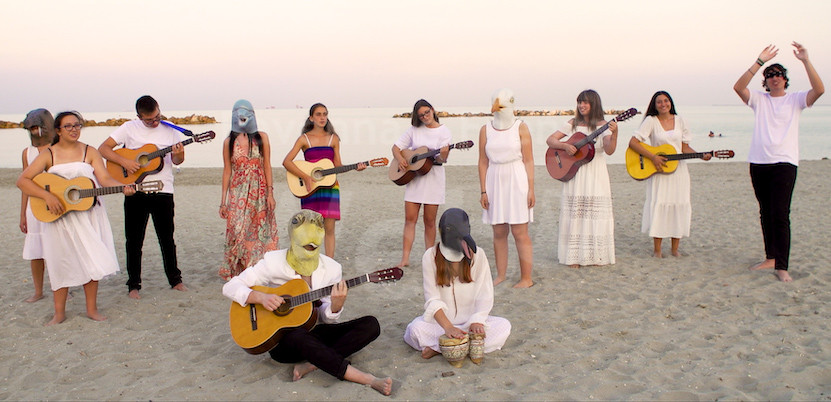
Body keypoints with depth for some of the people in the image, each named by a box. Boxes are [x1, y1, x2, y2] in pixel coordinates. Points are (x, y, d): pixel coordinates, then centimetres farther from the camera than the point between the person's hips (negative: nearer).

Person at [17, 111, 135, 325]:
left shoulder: (90, 152, 3)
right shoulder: (48, 155, 1)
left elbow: (104, 178, -8)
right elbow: (22, 180, -5)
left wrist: (123, 187, -27)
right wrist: (47, 196, -19)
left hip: (88, 213, 0)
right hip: (58, 215, 0)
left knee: (90, 259, 1)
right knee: (61, 262, 3)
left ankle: (92, 308, 13)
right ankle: (59, 312, 14)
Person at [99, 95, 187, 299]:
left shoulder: (170, 130, 5)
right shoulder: (129, 128, 1)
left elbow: (177, 161, 8)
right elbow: (103, 148, -1)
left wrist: (178, 155, -16)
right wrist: (124, 161, -16)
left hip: (163, 192, 1)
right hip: (135, 192, 0)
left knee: (167, 239, 9)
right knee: (134, 240, 5)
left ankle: (175, 279, 22)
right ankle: (133, 285, 15)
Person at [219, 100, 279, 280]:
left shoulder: (261, 137, 4)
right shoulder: (229, 142, 6)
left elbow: (267, 166, 3)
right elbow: (227, 171, 6)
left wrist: (270, 193, -4)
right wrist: (223, 201, 3)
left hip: (259, 192, 0)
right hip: (237, 193, 0)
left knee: (258, 233, 1)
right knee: (237, 232, -6)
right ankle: (235, 273, 5)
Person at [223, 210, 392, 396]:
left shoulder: (331, 268, -1)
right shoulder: (274, 262, -8)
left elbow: (326, 318, 1)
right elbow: (230, 287, -9)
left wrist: (336, 305, -23)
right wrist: (261, 297, -26)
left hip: (313, 333, 4)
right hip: (281, 338, -4)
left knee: (371, 325, -16)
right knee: (298, 337, -41)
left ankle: (311, 365, -28)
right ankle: (368, 379, -37)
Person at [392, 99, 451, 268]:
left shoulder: (443, 131, -2)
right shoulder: (414, 130, 6)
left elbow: (442, 159, -12)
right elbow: (396, 147, 11)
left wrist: (443, 155, -35)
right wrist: (399, 158, -9)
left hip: (433, 178, -2)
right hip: (413, 177, 2)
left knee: (429, 221, 3)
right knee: (410, 218, -1)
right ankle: (405, 259, 2)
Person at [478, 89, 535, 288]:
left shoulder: (520, 127, 0)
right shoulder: (485, 130, 6)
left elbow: (528, 161, -2)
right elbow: (483, 162, 7)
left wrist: (531, 189, -8)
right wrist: (483, 191, 3)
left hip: (517, 182, -3)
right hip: (495, 183, 3)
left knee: (520, 233, -3)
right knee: (499, 233, 7)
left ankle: (526, 278, 5)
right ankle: (501, 275, 18)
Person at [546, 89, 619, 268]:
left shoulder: (602, 126, 0)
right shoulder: (573, 124, 7)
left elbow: (609, 150, -14)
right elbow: (550, 140, 5)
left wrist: (614, 134, -32)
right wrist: (565, 146, -12)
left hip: (596, 175, -1)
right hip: (574, 175, 2)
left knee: (595, 214, 0)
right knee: (575, 215, 2)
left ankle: (595, 255, 13)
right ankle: (574, 256, 9)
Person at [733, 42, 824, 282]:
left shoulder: (796, 100, 8)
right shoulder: (759, 100, 11)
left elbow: (819, 90, -12)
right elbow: (738, 87, -6)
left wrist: (805, 61, -15)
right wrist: (759, 62, -11)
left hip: (784, 163, -3)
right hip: (758, 162, 3)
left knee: (781, 215, -11)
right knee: (766, 214, 11)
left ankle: (782, 267, -9)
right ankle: (770, 258, 21)